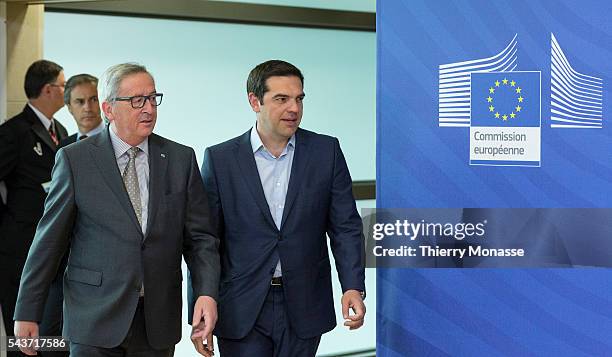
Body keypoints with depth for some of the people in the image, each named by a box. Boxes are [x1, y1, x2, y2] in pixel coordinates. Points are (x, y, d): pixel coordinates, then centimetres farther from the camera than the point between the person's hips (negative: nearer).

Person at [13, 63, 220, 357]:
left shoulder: (181, 159, 6)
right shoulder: (74, 159, -1)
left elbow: (199, 236, 5)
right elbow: (49, 240, 0)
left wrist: (207, 293, -12)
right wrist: (26, 312, 0)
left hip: (159, 322, 2)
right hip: (95, 319, -2)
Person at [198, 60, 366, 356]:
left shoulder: (326, 151, 2)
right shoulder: (220, 159, -1)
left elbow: (345, 227, 2)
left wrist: (353, 287, -10)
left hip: (303, 307, 1)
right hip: (242, 309, -1)